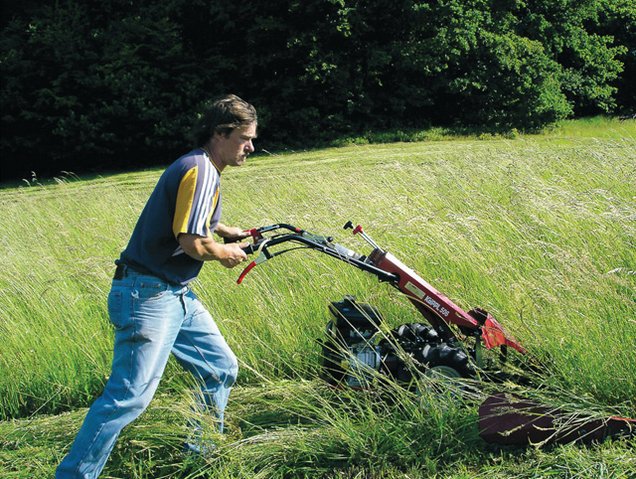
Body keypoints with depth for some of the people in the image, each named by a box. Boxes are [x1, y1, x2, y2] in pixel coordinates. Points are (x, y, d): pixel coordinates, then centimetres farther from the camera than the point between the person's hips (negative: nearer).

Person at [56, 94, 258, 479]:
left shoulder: (203, 169, 16)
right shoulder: (201, 171, -17)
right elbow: (193, 243, -25)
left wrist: (226, 231, 28)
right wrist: (226, 254, -6)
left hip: (177, 295, 11)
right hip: (149, 295, -11)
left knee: (221, 369, 18)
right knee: (131, 395, -15)